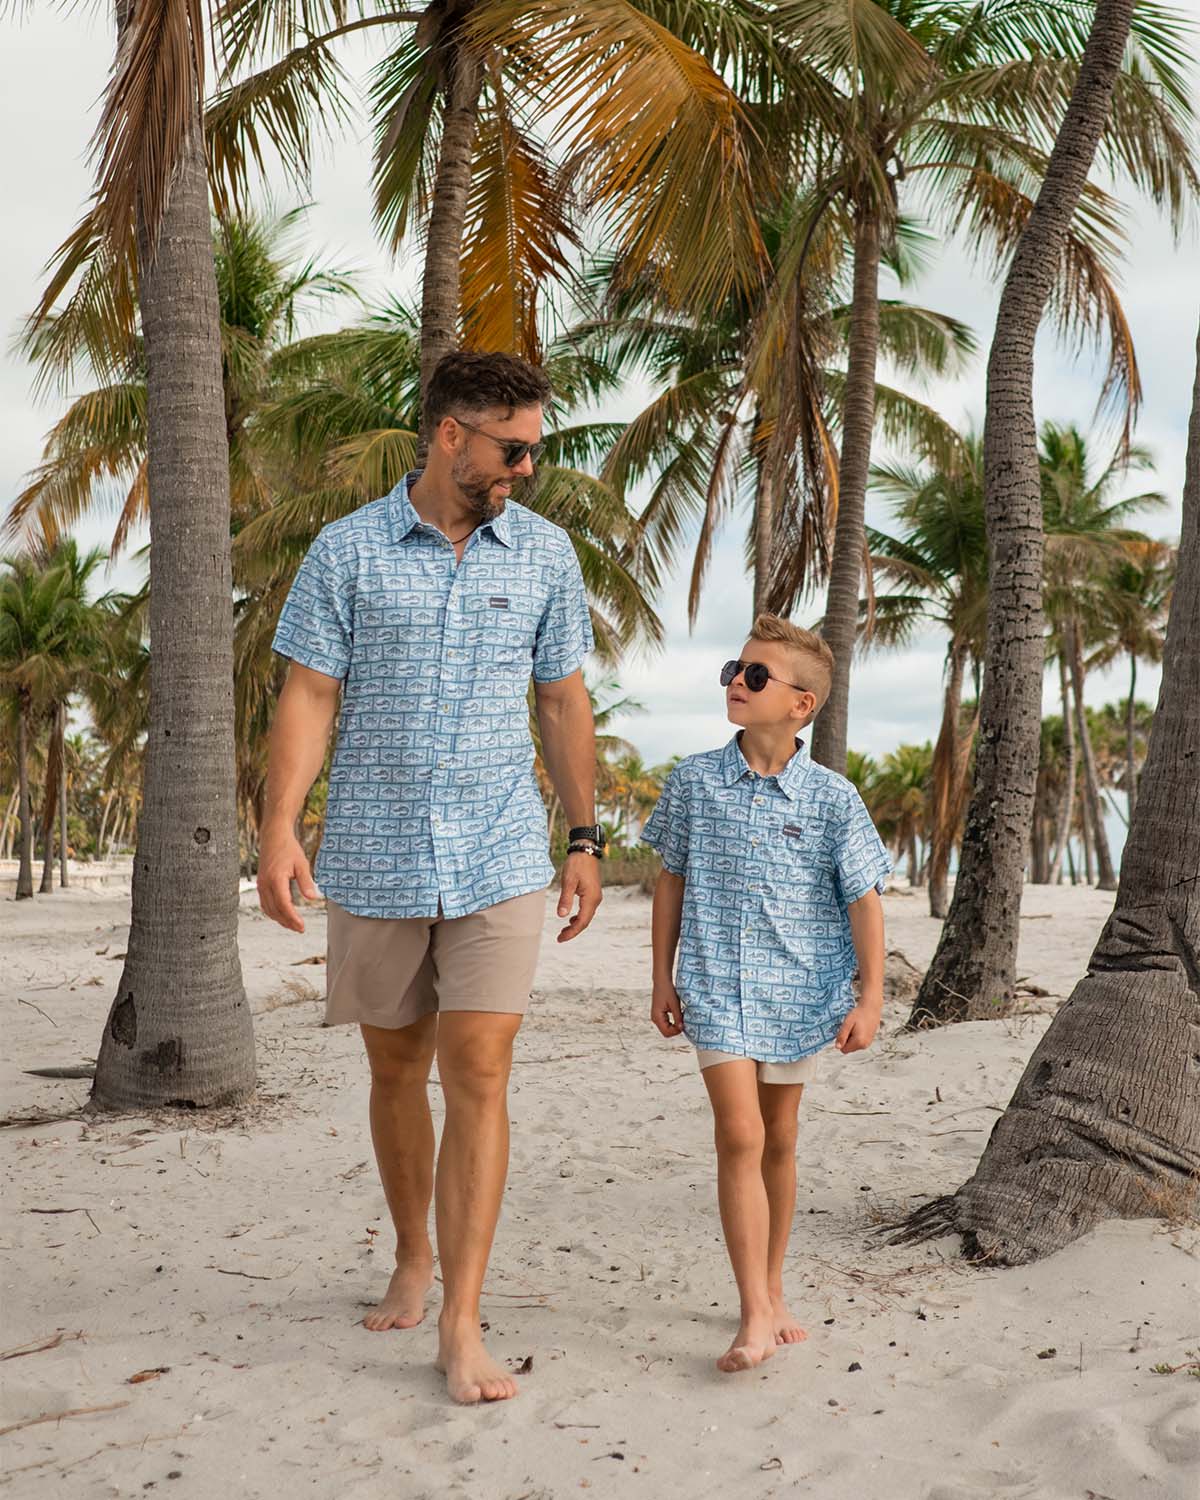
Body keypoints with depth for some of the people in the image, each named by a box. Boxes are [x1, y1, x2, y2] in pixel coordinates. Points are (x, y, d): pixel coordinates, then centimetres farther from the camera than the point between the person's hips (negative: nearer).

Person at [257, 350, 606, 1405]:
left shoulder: (545, 551, 4)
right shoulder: (348, 550, -1)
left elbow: (565, 701, 9)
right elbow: (308, 696, -3)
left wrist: (586, 841, 8)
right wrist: (279, 828, -15)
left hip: (500, 858, 0)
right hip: (376, 856, 0)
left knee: (478, 1077, -7)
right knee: (395, 1069, 14)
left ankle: (462, 1327, 1)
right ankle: (413, 1257, 37)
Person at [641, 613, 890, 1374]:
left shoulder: (833, 798, -4)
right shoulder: (695, 782, -1)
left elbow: (864, 900, -1)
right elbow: (672, 881, 7)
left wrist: (870, 998, -6)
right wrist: (663, 979, 7)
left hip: (799, 990, 1)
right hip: (718, 989, -1)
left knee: (779, 1139, 13)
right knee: (739, 1136, -11)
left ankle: (772, 1294, 30)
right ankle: (756, 1317, -6)